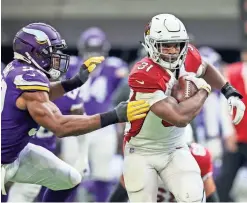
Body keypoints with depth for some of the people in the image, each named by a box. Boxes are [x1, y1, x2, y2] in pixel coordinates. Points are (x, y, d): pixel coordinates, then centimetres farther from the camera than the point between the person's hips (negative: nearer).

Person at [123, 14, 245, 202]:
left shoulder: (188, 57, -10)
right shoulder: (144, 75, -32)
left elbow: (205, 69, 17)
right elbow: (180, 117, -37)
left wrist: (231, 92, 1)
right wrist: (204, 90, -21)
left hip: (174, 148, 5)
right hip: (142, 152, -5)